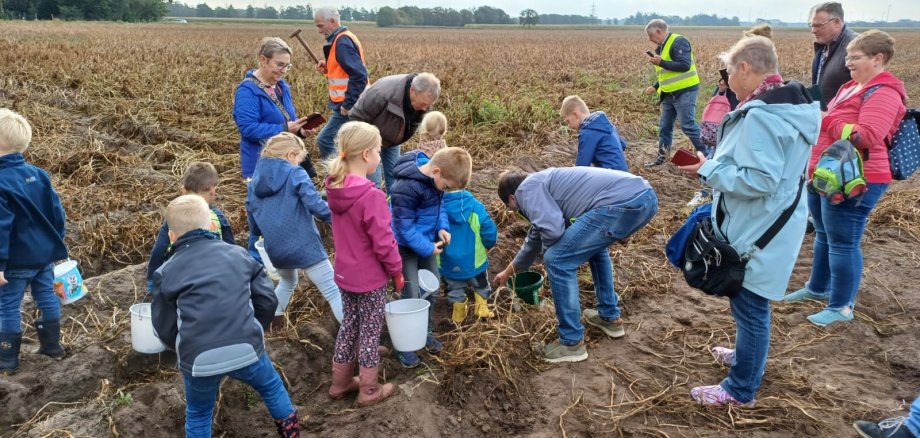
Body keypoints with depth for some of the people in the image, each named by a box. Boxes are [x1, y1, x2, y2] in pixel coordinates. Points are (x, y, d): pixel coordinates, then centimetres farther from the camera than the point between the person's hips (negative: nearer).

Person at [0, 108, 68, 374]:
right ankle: (52, 345, 27)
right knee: (47, 298, 17)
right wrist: (56, 243, 17)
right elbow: (57, 212, 6)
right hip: (45, 253, 7)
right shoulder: (38, 174, 1)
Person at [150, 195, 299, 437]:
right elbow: (267, 299, 8)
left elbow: (164, 328, 8)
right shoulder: (238, 254, 8)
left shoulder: (166, 272, 5)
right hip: (246, 349, 0)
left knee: (198, 415, 26)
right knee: (272, 387, 29)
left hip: (199, 359, 0)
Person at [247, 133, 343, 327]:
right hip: (304, 246, -6)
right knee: (333, 291, -2)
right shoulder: (295, 174, -7)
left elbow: (251, 215, 18)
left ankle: (272, 320, 41)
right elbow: (315, 205, -19)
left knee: (287, 282, 36)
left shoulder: (255, 181, 11)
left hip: (275, 248, 7)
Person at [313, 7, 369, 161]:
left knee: (324, 139, -6)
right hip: (351, 104, 10)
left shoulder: (342, 41, -17)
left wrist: (348, 104, -22)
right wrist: (328, 68, 7)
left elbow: (359, 75, -25)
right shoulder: (344, 38, 14)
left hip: (348, 106, -10)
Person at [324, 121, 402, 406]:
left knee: (349, 323, 22)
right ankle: (369, 390, 25)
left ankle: (341, 382, 36)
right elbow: (383, 243, -23)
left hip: (345, 273, 7)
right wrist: (396, 271, -8)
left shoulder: (336, 189, -3)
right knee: (370, 330, 10)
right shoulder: (371, 196, -27)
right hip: (371, 278, -7)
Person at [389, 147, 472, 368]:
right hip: (407, 247, -8)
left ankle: (426, 332, 37)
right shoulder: (406, 188, -32)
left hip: (427, 242, 8)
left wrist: (443, 227, -7)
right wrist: (427, 249, -22)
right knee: (412, 297, -4)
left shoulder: (434, 177, -7)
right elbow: (404, 226, -27)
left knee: (432, 291, 17)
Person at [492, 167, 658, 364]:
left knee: (557, 260, 0)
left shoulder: (526, 189, 4)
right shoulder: (542, 183, 34)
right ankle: (610, 317, 40)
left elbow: (552, 229, -13)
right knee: (593, 245, 35)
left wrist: (547, 250, 13)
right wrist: (508, 271, 61)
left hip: (623, 202, -10)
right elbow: (536, 235, 47)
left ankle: (572, 342, 10)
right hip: (645, 196, 10)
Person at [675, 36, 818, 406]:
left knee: (749, 306, 3)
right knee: (750, 303, 25)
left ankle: (740, 390, 18)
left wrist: (709, 170, -18)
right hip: (771, 225, 10)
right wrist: (719, 163, 11)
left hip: (759, 233, -10)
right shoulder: (791, 106, 7)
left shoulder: (761, 116, -26)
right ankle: (746, 356, 45)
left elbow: (758, 180, -29)